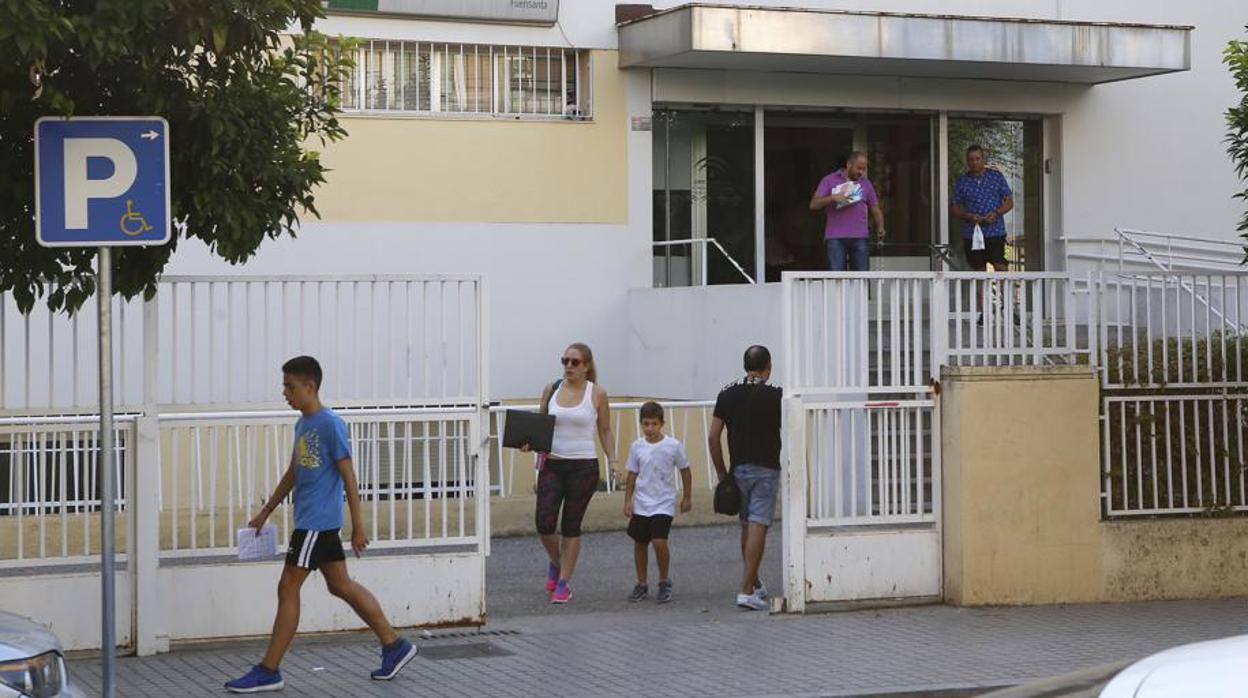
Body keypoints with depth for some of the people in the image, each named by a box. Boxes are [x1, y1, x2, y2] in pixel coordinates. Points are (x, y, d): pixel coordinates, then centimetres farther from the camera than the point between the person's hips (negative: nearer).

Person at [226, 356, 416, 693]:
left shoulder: (330, 425, -15)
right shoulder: (302, 425, 12)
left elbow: (348, 476, -14)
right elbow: (293, 473, 22)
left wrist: (358, 525, -14)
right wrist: (266, 511, 24)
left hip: (317, 522, -9)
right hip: (309, 519, 9)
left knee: (288, 589, -6)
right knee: (340, 584, 12)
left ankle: (269, 671, 0)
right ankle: (394, 644, 20)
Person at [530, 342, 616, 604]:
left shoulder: (597, 394, -2)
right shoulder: (551, 389, 4)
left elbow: (605, 431, 6)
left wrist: (612, 460, -4)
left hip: (584, 467, -2)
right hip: (551, 464, 2)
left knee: (571, 526, 3)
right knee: (544, 524, -7)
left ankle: (564, 583, 15)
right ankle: (555, 563, 25)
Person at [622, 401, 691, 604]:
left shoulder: (673, 446, -8)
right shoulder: (637, 446, -1)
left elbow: (685, 471, 4)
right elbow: (632, 475, 7)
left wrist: (687, 498, 8)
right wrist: (628, 500, 3)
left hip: (664, 504, -3)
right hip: (641, 504, 3)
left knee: (659, 542, -16)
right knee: (639, 543, 8)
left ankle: (664, 582, 4)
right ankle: (641, 585, 23)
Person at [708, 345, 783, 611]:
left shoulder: (727, 394, 3)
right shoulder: (775, 395, -7)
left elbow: (713, 437, 2)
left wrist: (721, 473, 8)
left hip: (738, 469, 4)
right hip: (766, 469, -4)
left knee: (746, 527, 17)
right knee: (758, 527, -8)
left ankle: (754, 584, 29)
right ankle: (746, 590, -16)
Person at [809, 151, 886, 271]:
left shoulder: (865, 183, 16)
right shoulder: (829, 181, 7)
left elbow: (875, 208, 17)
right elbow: (814, 205, 1)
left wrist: (880, 228, -1)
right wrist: (832, 197, -15)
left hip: (860, 238, 3)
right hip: (835, 238, -3)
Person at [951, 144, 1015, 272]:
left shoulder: (996, 176, 6)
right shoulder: (962, 181, 7)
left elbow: (1009, 202, 8)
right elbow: (954, 207, 8)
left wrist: (997, 213, -11)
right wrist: (968, 216, -12)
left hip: (996, 232, -2)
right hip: (972, 235, 2)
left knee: (1000, 266, -14)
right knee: (979, 270, 6)